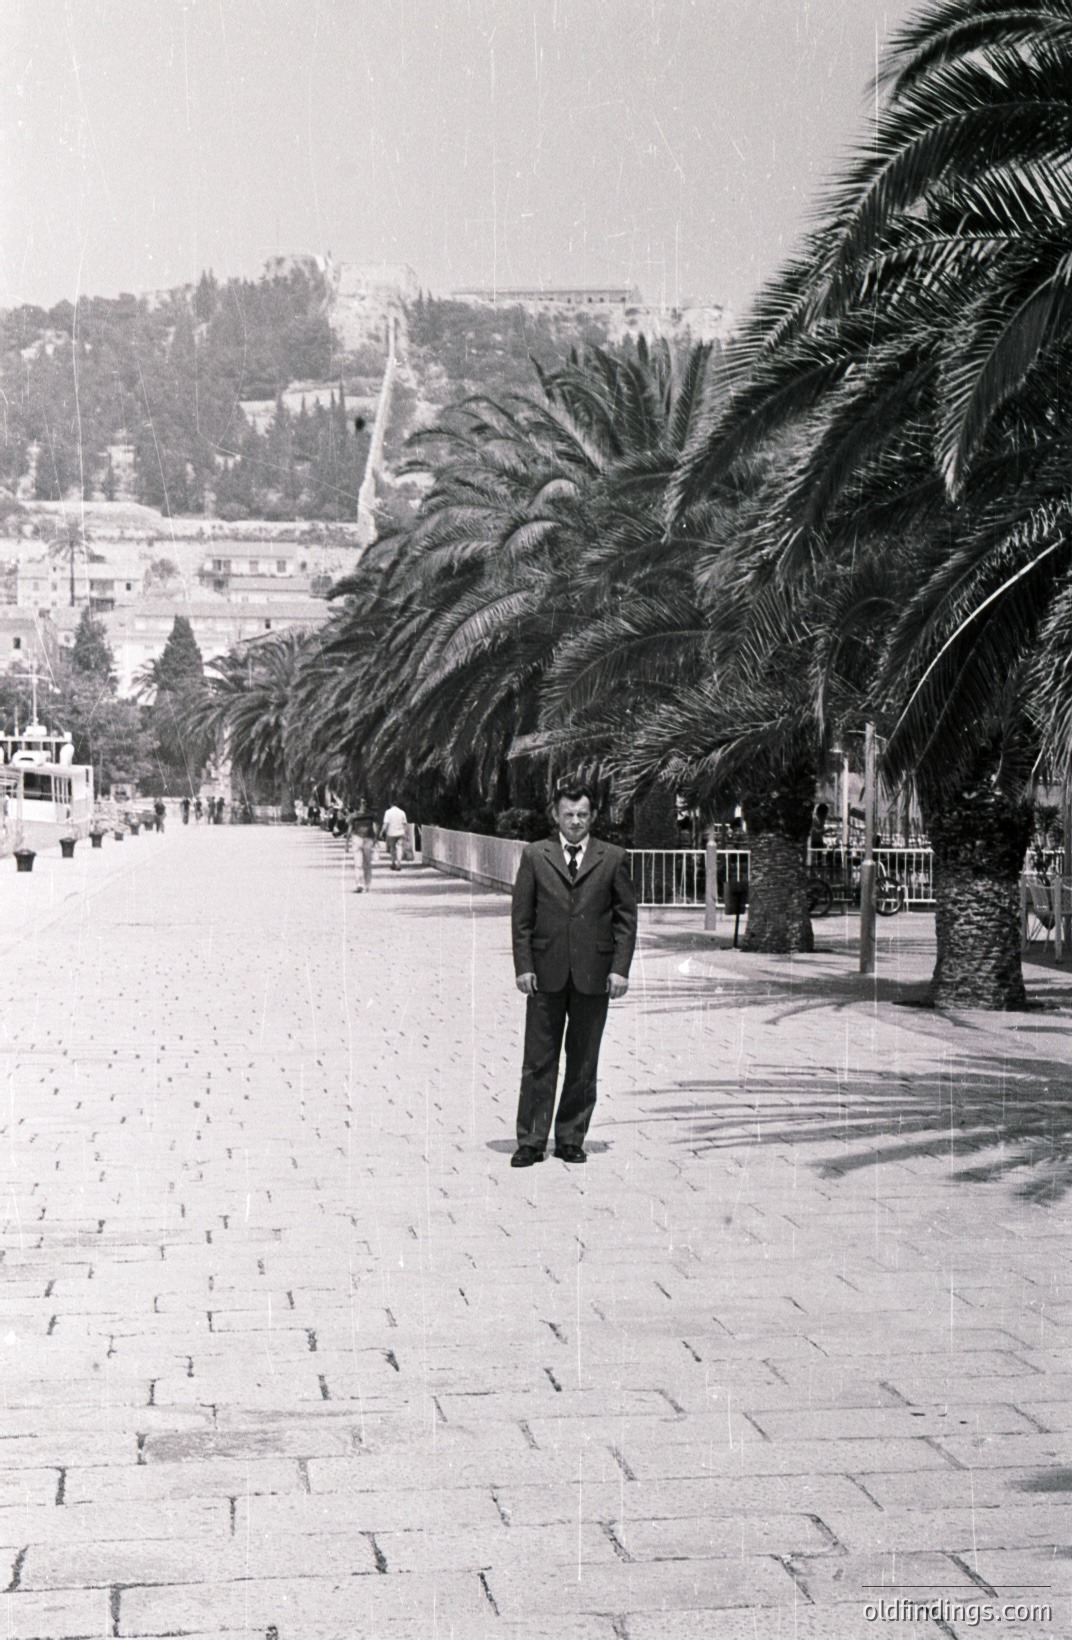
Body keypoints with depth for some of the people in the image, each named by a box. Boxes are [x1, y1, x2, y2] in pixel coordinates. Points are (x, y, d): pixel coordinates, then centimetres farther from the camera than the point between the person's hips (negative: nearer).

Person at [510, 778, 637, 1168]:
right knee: (539, 1061, 1)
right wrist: (523, 966, -3)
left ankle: (571, 1139, 15)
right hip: (546, 973, 0)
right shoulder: (534, 856, 6)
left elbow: (626, 917, 6)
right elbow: (521, 917, 6)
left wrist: (620, 968, -2)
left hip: (593, 974, 0)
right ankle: (531, 1140, 6)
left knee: (583, 1062, 5)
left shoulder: (614, 858, 6)